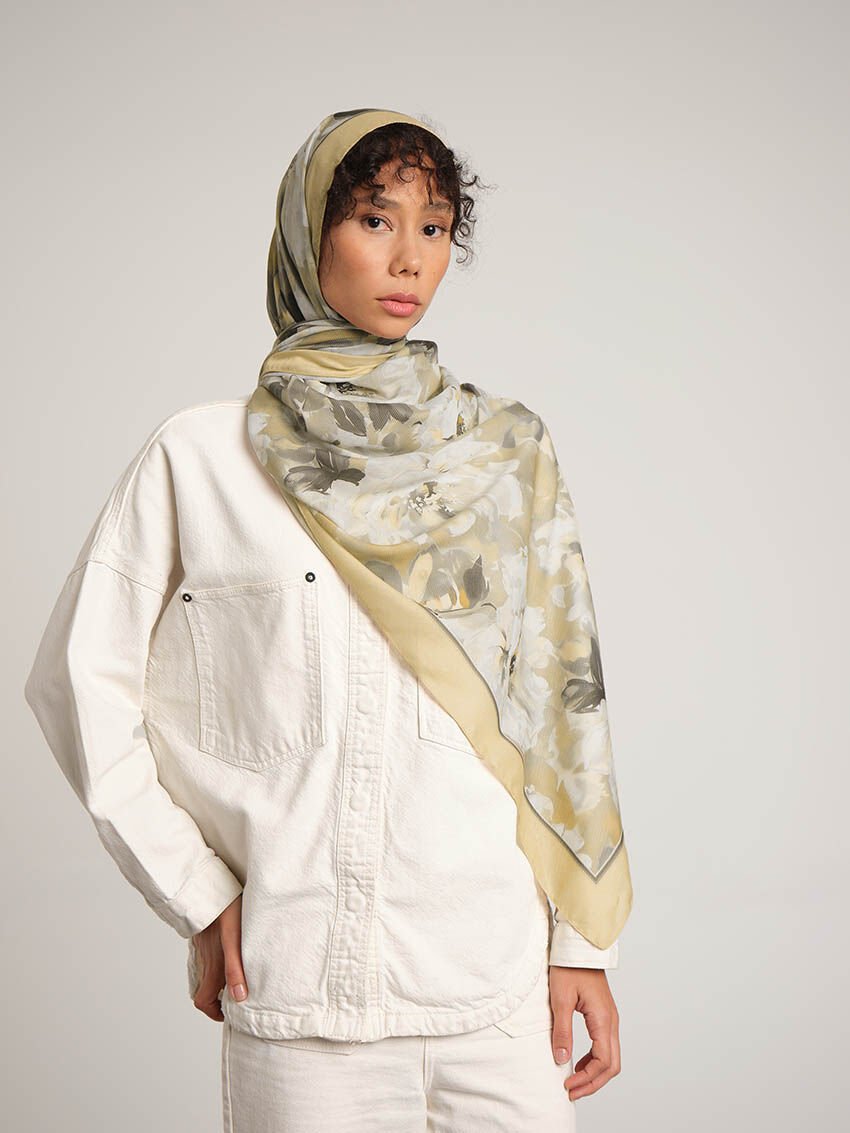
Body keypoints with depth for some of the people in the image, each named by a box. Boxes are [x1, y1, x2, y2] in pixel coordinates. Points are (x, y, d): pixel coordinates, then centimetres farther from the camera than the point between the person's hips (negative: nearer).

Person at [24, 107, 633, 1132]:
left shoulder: (506, 456, 7)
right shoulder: (199, 459, -1)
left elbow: (563, 699, 6)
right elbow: (80, 680, 2)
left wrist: (587, 941, 4)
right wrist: (196, 893, -2)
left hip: (501, 975, 2)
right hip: (301, 995, -2)